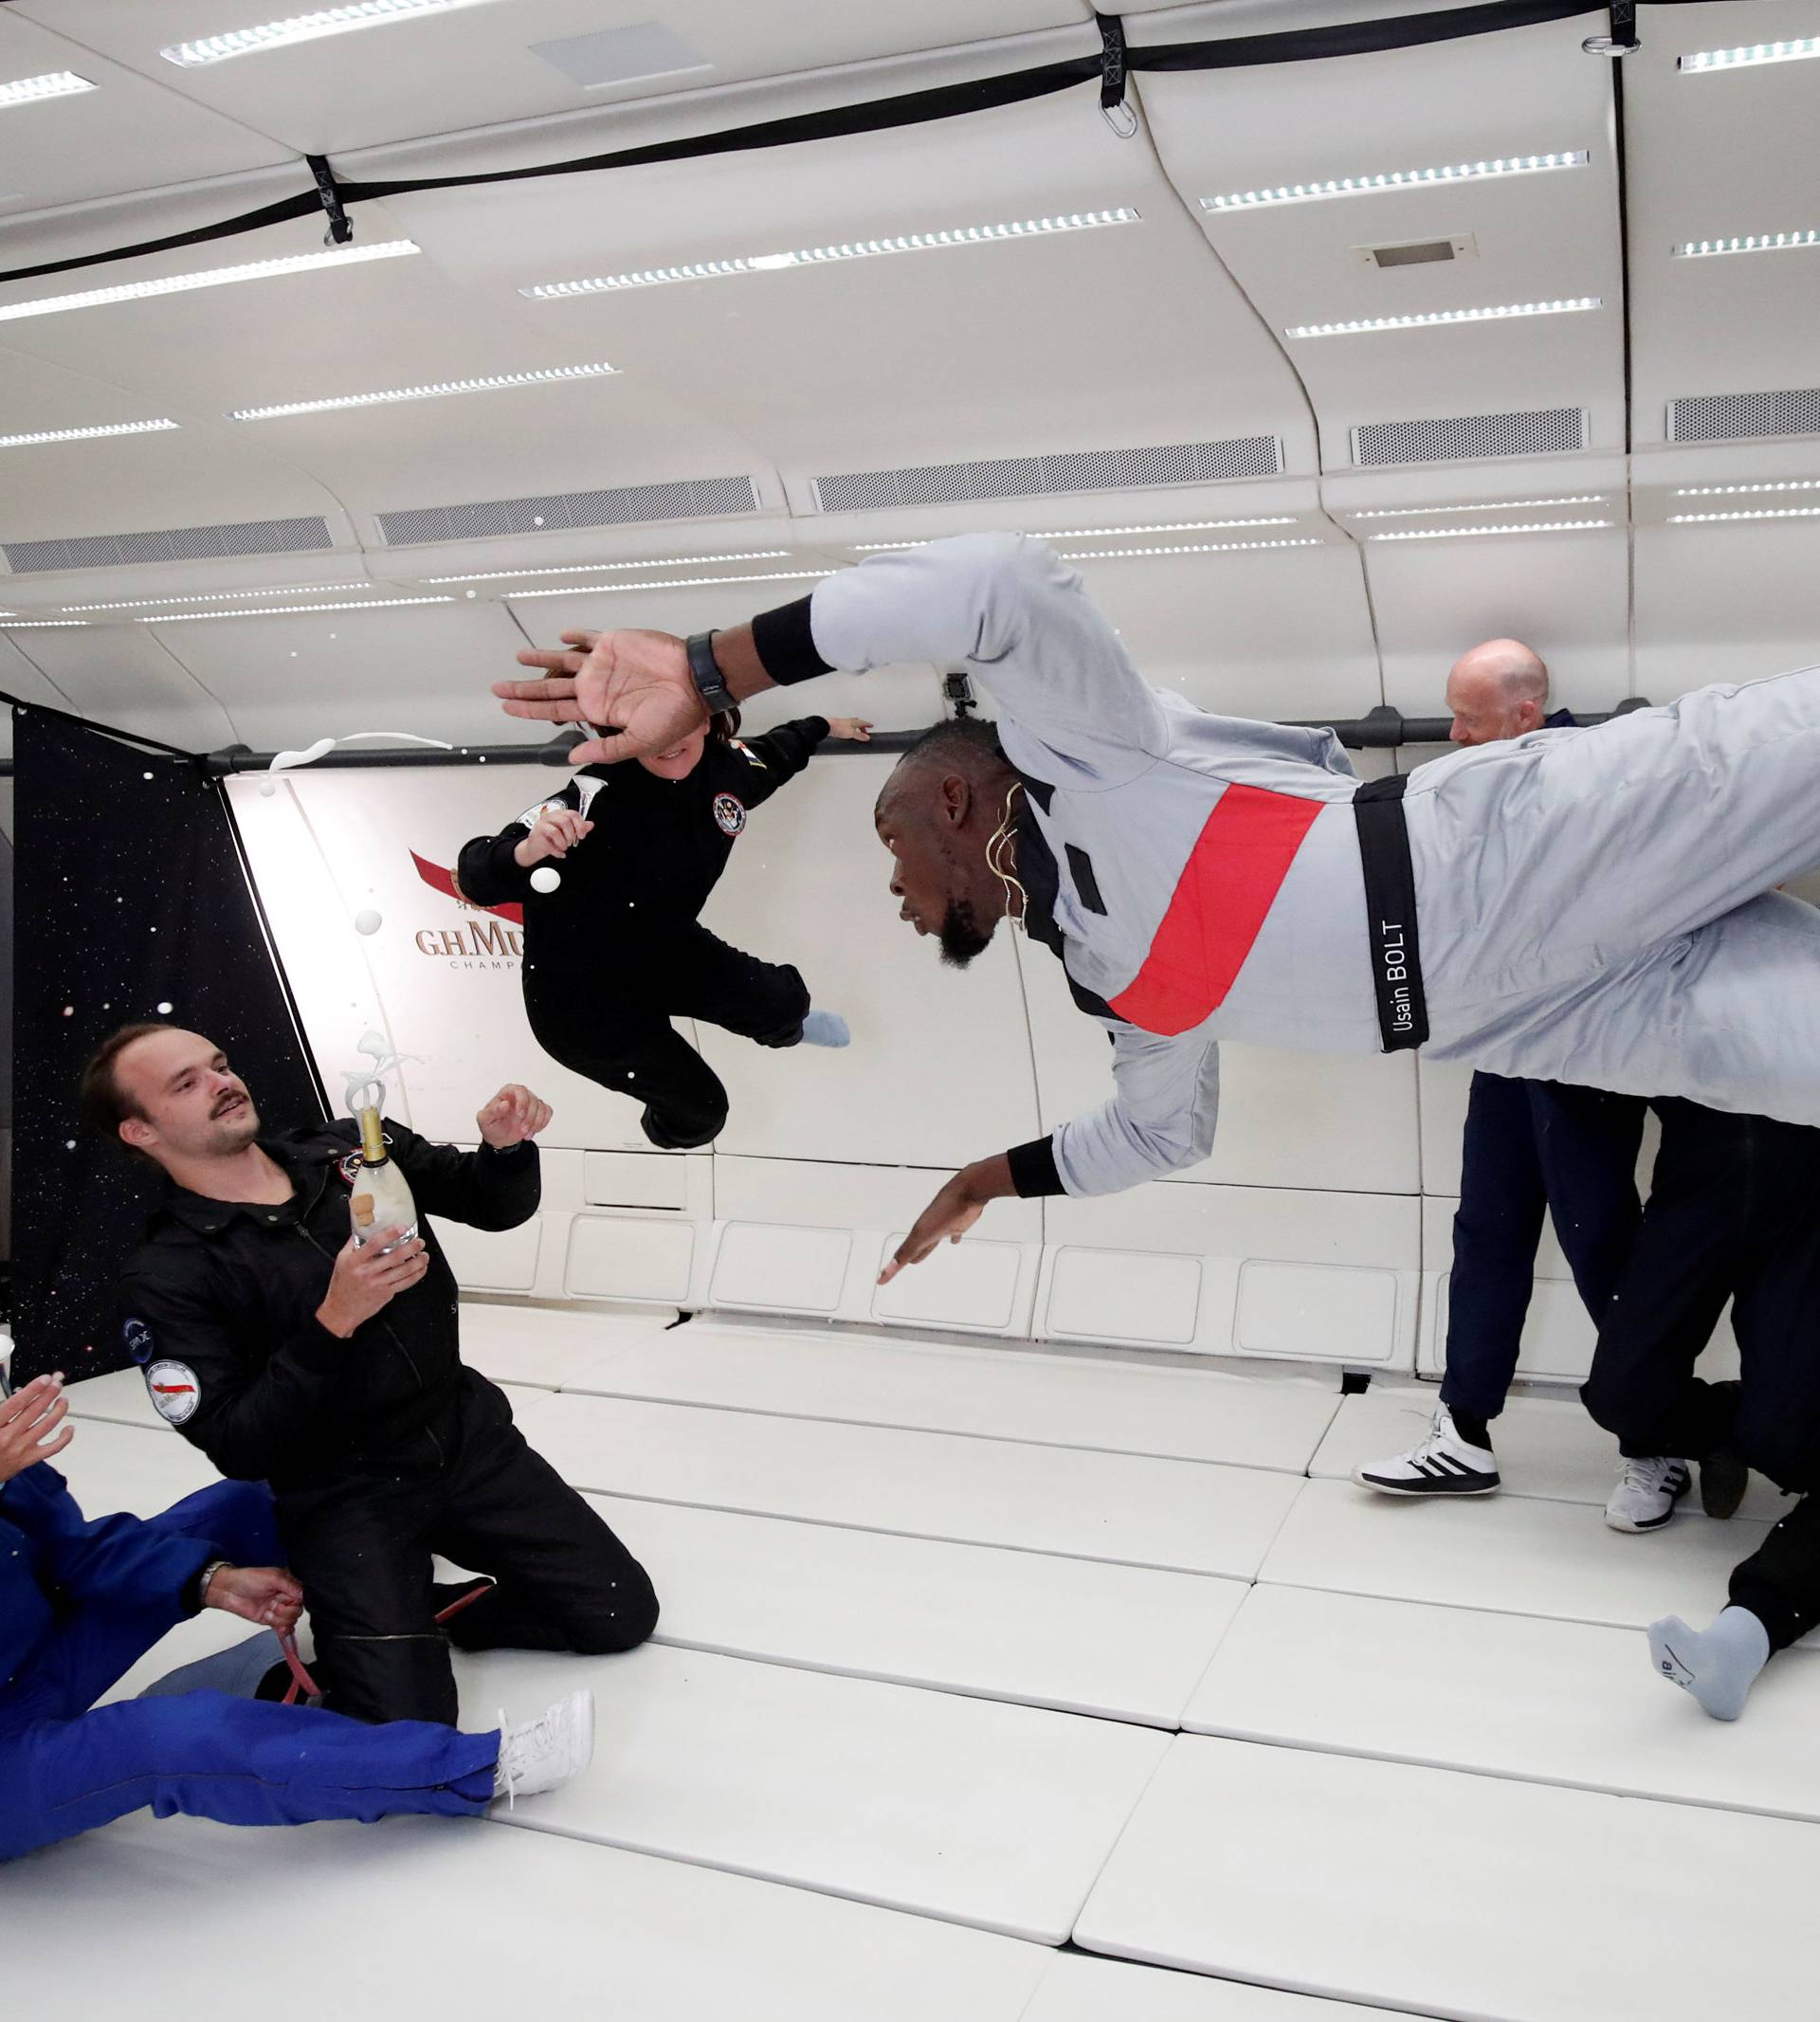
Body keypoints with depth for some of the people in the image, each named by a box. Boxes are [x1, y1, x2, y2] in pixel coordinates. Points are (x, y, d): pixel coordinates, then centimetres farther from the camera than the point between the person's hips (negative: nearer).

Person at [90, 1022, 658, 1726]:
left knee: (624, 1615, 0)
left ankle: (422, 1612, 19)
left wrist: (505, 1145, -15)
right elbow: (238, 1450, -17)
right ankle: (347, 1626, 15)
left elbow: (496, 1205, 8)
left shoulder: (348, 1150, 0)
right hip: (343, 1496, -4)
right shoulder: (166, 1278, -12)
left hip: (472, 1438, 5)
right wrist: (333, 1322, -28)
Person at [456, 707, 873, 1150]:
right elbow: (477, 878, -40)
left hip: (663, 947, 6)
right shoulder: (595, 797, -35)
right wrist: (526, 853, -61)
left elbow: (771, 756, 11)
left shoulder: (727, 766, -15)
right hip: (581, 997, -6)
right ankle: (667, 1129, 43)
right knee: (700, 1111, 3)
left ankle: (784, 1027, 47)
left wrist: (822, 727, 27)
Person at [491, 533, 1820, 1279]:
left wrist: (710, 673, -26)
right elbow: (1165, 1127, 33)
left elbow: (1004, 583, -26)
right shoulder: (1108, 976, 19)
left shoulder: (1072, 746, -6)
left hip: (1513, 853, -6)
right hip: (1515, 1003, 6)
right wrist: (994, 1178, 37)